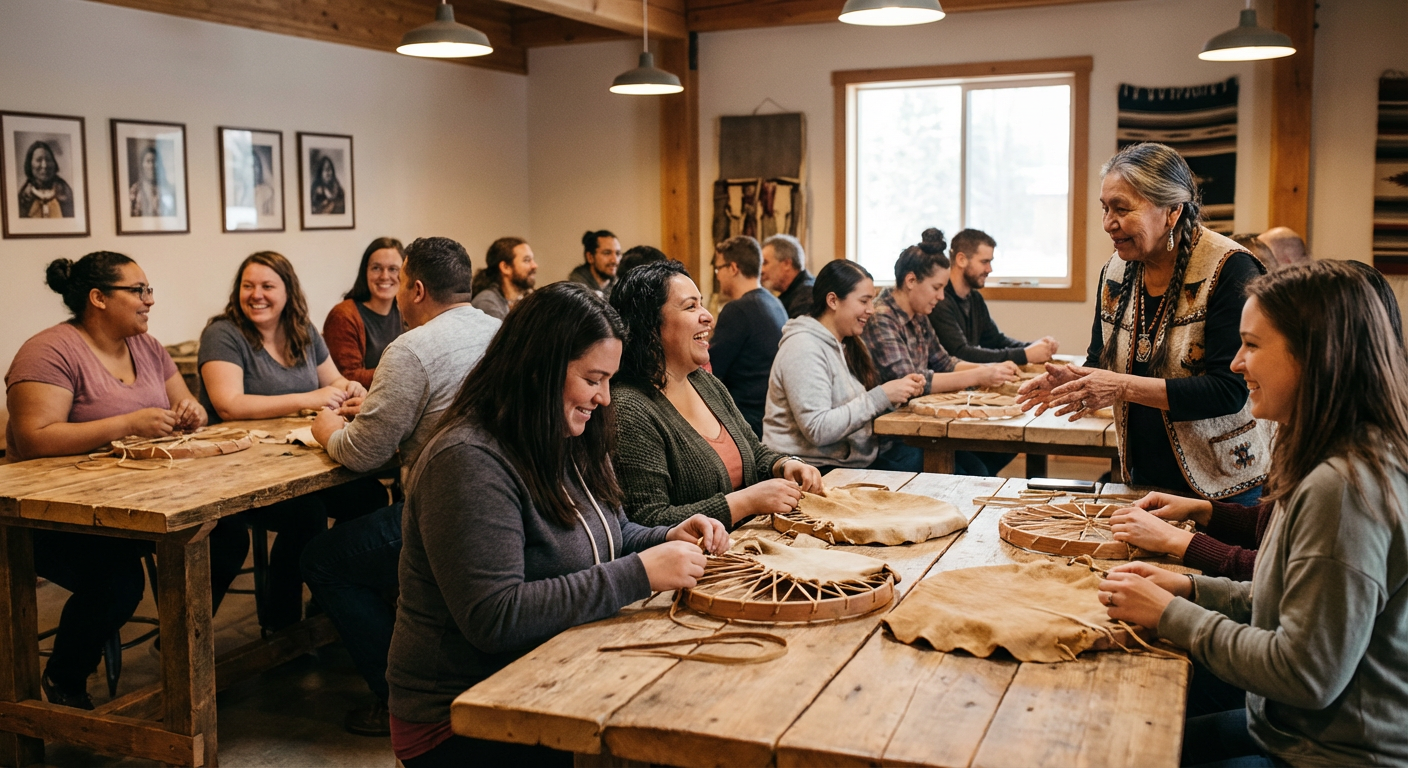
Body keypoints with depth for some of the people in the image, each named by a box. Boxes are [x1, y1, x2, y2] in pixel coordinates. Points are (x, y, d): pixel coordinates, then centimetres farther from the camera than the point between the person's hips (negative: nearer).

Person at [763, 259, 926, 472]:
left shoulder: (846, 343, 14)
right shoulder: (803, 348, -15)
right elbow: (817, 430, -23)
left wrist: (898, 392, -2)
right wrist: (882, 396, -21)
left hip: (853, 459, 9)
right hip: (815, 470, -9)